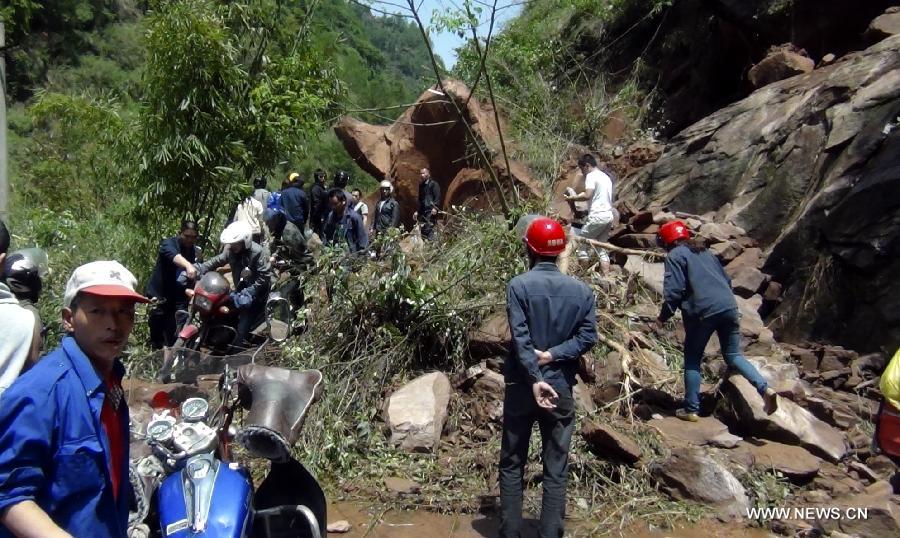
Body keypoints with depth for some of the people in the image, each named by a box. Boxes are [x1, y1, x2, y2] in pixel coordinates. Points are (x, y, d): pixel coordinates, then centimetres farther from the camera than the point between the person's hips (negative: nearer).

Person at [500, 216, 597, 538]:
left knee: (512, 465, 12)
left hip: (522, 386, -2)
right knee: (556, 470, 10)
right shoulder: (581, 290, 1)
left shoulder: (519, 285, -8)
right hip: (561, 388, 2)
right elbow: (588, 336, -7)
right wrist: (551, 356, -9)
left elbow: (520, 337, -17)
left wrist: (535, 379, -19)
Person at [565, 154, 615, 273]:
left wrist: (573, 198, -6)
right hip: (609, 215, 9)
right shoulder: (606, 177, 21)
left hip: (598, 215, -9)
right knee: (602, 247, 10)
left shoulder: (591, 176, -7)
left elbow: (587, 195, -19)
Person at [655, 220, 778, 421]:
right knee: (734, 355, 16)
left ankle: (691, 409, 9)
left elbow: (673, 290, -8)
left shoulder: (675, 256, 3)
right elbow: (727, 280, 27)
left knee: (692, 359, 9)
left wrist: (663, 317, 2)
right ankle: (765, 389, -4)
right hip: (729, 307, 6)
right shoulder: (705, 252, 25)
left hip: (703, 312, -6)